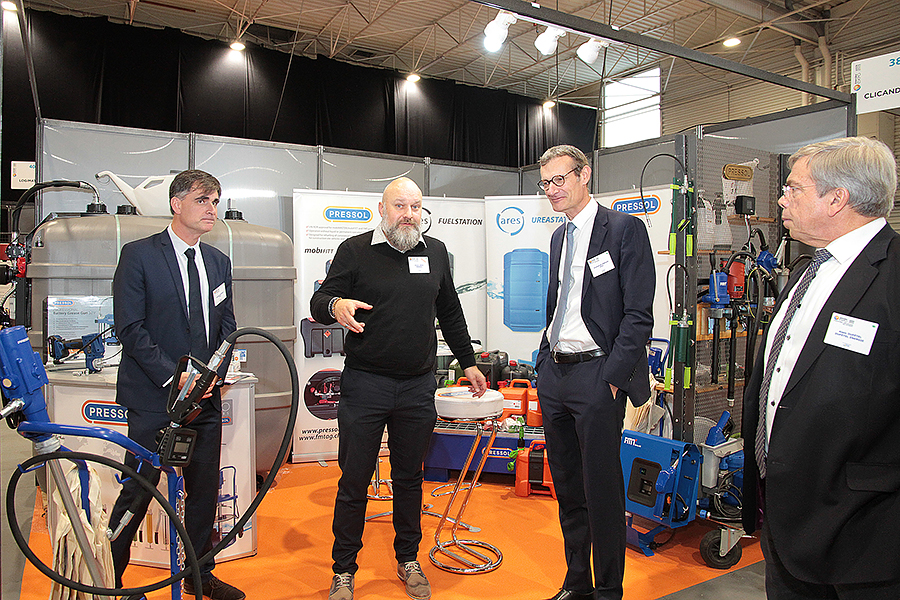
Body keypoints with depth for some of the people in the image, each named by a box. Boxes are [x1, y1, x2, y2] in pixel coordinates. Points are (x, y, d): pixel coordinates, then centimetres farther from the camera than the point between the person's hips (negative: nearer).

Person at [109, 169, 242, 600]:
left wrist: (214, 375, -2)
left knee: (205, 490, 12)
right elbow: (130, 328, -11)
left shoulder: (218, 262, 11)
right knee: (137, 492, 4)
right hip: (154, 398, -5)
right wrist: (173, 376, -16)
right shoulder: (138, 254, -5)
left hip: (206, 398, 5)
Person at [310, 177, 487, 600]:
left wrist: (468, 362, 20)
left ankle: (408, 561, 33)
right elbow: (319, 303, -2)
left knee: (409, 477, 15)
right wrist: (335, 305, -25)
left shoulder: (435, 252, 11)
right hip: (364, 385, -3)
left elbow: (450, 313, 20)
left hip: (418, 387, 3)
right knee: (353, 479, 5)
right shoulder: (355, 250, 0)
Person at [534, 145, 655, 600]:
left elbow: (638, 315, -13)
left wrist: (612, 378, -16)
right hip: (554, 375, 8)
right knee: (567, 489, 16)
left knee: (602, 491, 2)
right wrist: (544, 365, 13)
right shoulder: (559, 237, 15)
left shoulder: (625, 229, -7)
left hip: (596, 376, -7)